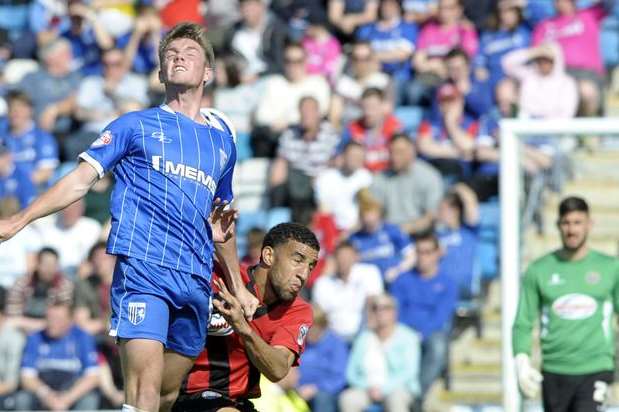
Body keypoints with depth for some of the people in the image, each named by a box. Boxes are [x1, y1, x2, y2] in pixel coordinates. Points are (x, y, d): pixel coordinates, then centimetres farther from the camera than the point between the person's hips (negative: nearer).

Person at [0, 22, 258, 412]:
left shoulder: (222, 139, 20)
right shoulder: (135, 126, 9)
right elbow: (80, 180, 4)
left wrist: (238, 287, 29)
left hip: (196, 279, 5)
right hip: (142, 268, -5)